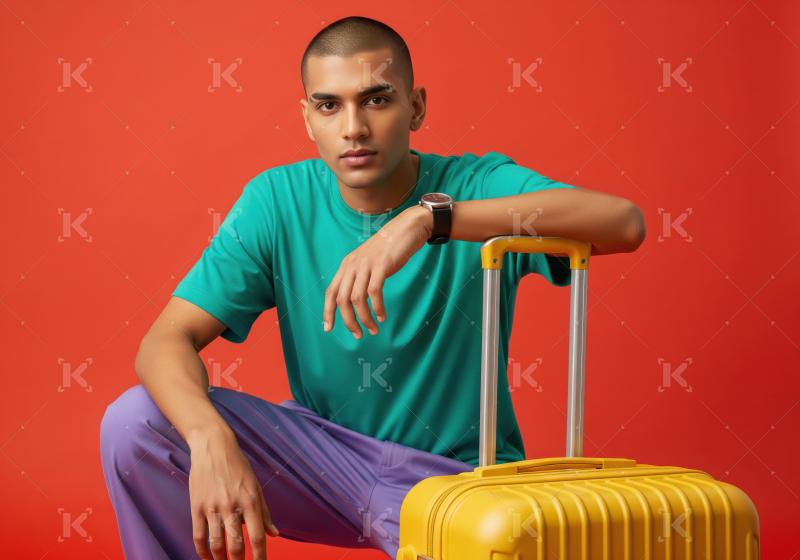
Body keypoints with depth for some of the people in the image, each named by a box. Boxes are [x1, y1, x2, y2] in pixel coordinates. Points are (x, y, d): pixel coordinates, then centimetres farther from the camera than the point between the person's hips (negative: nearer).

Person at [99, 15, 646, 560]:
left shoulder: (477, 186, -15)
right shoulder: (278, 201, -8)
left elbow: (625, 222, -33)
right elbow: (168, 339, -14)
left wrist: (430, 216, -41)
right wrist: (210, 441, -37)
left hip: (456, 473, -1)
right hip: (325, 452, 2)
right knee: (135, 420, -18)